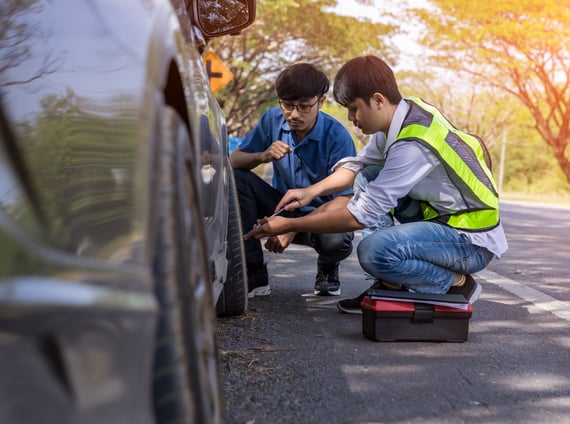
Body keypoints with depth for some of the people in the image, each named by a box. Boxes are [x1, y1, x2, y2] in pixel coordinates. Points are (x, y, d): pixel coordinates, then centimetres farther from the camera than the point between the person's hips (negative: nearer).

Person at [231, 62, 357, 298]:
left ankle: (327, 269, 5)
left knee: (336, 241, -39)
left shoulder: (337, 137, -20)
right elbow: (233, 161, -3)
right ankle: (254, 277, -16)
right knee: (237, 178, -22)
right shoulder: (273, 120, -7)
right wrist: (263, 156, -27)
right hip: (282, 206, 4)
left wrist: (294, 228, -32)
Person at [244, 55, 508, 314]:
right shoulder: (405, 112, 0)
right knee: (368, 178, 7)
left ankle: (457, 286, -4)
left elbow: (361, 217, -25)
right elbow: (358, 165, 15)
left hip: (474, 242, -10)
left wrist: (289, 226, -17)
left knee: (373, 250, -30)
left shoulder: (413, 144, -27)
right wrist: (311, 191, -1)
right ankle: (391, 286, 4)